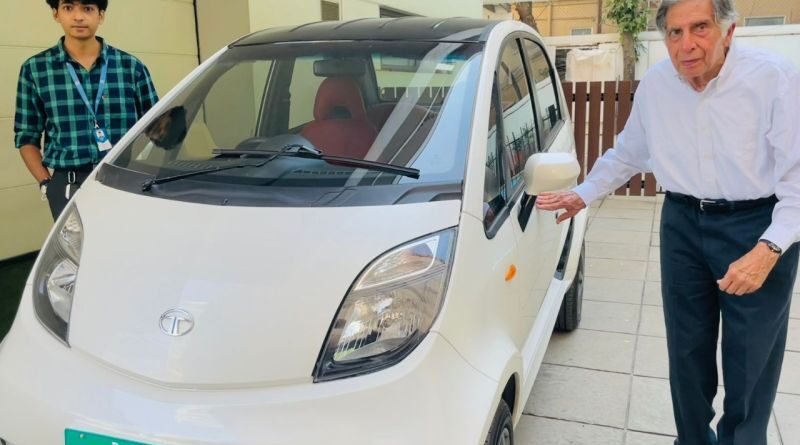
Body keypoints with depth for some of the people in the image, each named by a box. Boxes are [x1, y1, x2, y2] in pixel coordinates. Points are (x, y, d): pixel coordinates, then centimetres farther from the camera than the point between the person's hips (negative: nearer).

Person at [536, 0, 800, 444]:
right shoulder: (654, 85, -3)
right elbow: (627, 153, 13)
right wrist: (583, 194, 9)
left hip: (758, 227, -3)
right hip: (683, 224, 4)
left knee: (751, 358, 6)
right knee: (687, 348, 13)